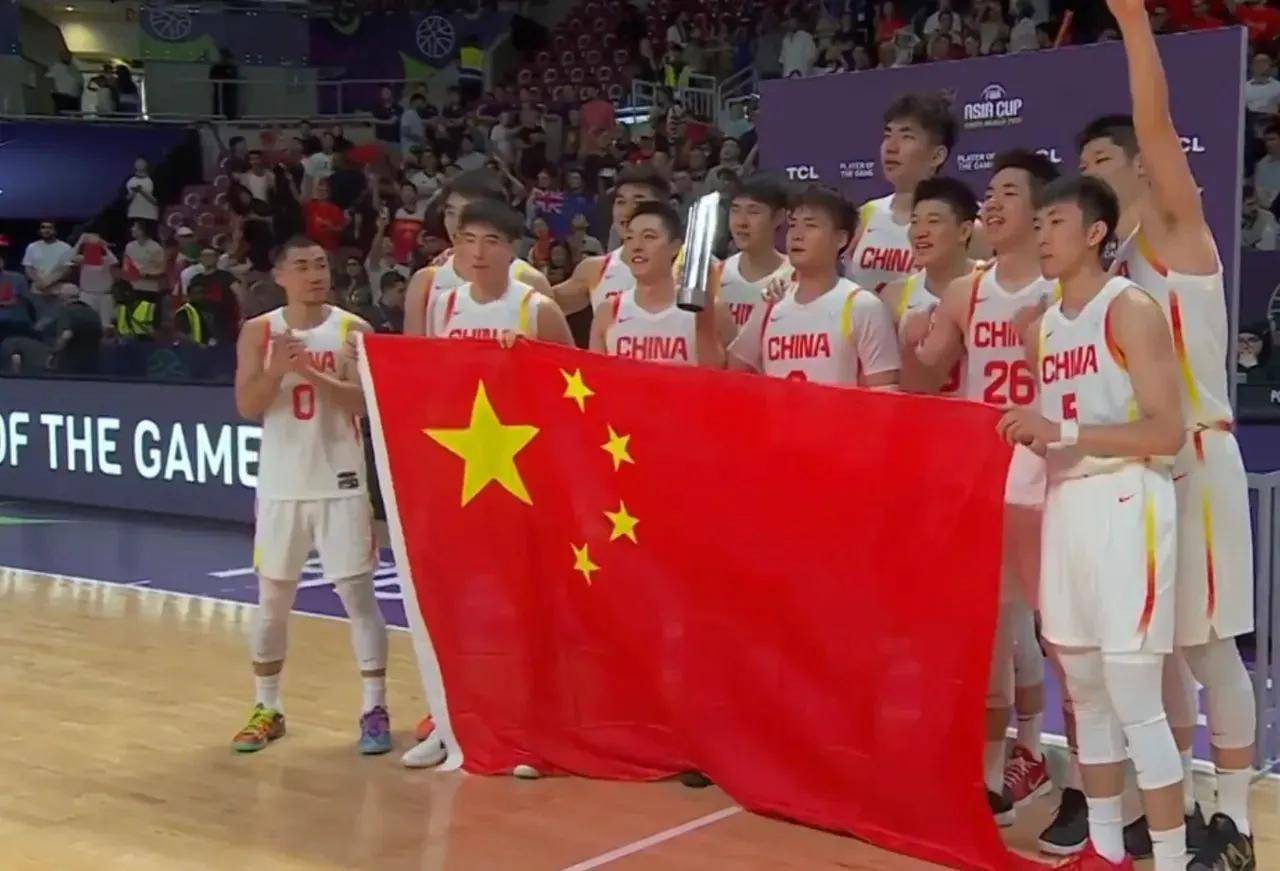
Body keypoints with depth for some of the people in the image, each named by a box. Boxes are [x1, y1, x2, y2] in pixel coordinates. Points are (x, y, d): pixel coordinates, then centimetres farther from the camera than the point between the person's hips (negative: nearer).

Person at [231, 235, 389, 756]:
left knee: (358, 595, -1)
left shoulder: (352, 330, -2)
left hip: (340, 481, -2)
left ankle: (374, 710, 6)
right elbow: (246, 407, -6)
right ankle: (267, 710, 21)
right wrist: (277, 369, -22)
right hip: (281, 484, 2)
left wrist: (311, 372, -24)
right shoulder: (258, 333, 3)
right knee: (272, 600, 8)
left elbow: (365, 402, -13)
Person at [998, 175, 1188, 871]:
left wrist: (1063, 430, -20)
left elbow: (1167, 432, -16)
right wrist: (1031, 435, 5)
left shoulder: (1131, 309, -9)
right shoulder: (1043, 326, 15)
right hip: (1066, 503, 8)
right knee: (1085, 691, 13)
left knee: (1134, 699, -8)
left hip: (1125, 503, -8)